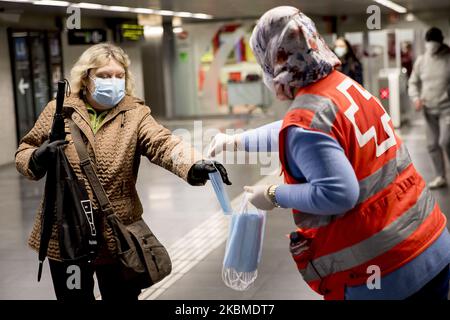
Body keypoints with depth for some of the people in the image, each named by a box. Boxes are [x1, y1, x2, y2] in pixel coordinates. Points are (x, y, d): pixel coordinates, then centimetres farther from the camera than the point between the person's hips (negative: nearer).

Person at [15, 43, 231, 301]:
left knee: (122, 296, 12)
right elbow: (24, 153, 8)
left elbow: (163, 144, -20)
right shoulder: (58, 111, 1)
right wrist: (38, 159, -17)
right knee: (74, 297, 14)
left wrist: (194, 165, -40)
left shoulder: (135, 114, -3)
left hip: (119, 234, -1)